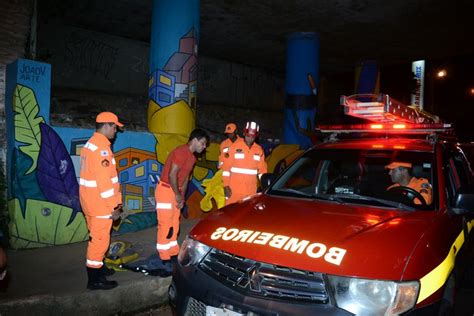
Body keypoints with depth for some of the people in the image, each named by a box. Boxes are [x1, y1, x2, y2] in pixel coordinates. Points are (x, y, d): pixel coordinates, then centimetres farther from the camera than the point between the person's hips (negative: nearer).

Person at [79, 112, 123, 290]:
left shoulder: (90, 144, 13)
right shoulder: (101, 147, -20)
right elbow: (104, 181, -24)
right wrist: (114, 206, -19)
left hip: (90, 200, 10)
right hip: (100, 203, -10)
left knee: (96, 237, 21)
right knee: (100, 240, -1)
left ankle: (97, 268, 36)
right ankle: (95, 280, 8)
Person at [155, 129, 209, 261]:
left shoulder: (192, 157, 11)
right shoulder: (181, 152, -19)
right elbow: (172, 175, -24)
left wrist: (181, 196, 7)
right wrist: (178, 195, -15)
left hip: (175, 192, 9)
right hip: (166, 190, -9)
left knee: (174, 224, 14)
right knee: (166, 224, -3)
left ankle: (173, 251, 25)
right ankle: (165, 256, 5)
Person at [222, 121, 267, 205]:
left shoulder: (259, 150, 6)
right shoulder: (235, 147, -4)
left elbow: (262, 169, 11)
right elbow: (226, 167, -4)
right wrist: (226, 186, -7)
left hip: (251, 191, 3)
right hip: (234, 190, -3)